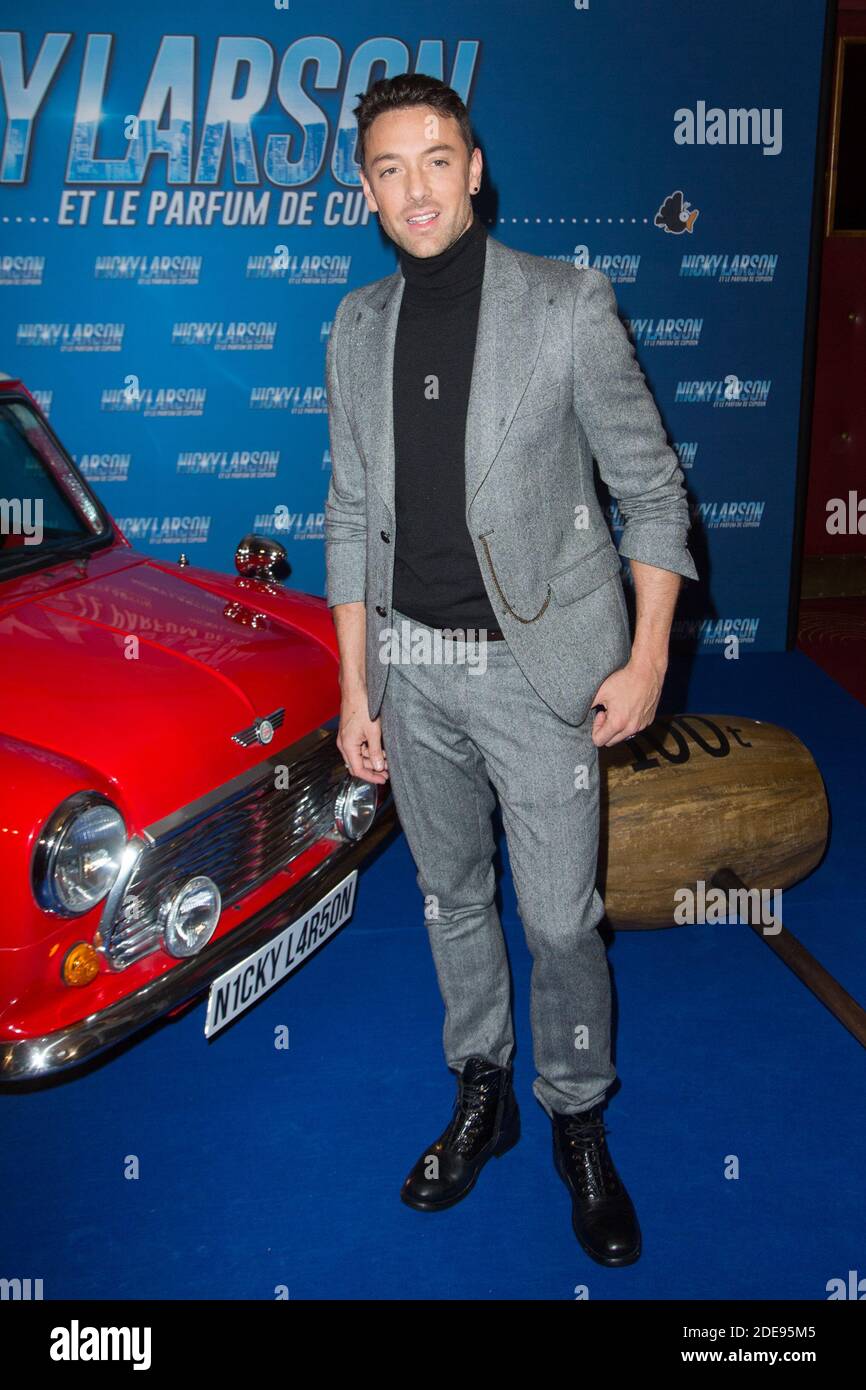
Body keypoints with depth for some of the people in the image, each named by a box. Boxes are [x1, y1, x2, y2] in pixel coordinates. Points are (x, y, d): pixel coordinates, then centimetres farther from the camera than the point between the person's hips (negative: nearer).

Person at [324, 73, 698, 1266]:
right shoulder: (359, 327, 5)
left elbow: (651, 486, -4)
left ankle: (579, 1123, 26)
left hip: (538, 665, -4)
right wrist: (354, 689, 6)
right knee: (452, 899, 16)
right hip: (412, 666, 4)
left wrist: (647, 659, -10)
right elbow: (353, 517, 8)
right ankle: (482, 1096, 37)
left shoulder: (568, 305, -7)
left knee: (560, 920, 2)